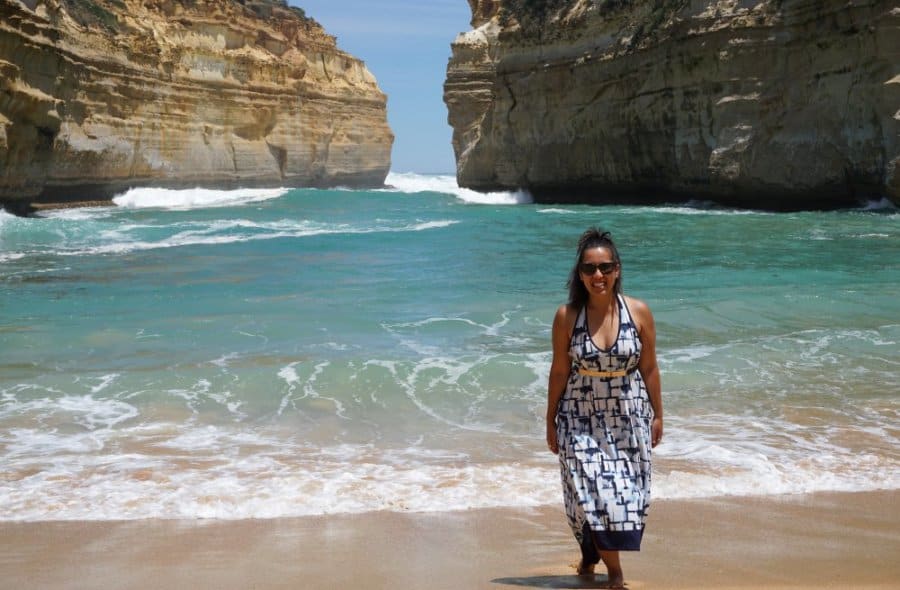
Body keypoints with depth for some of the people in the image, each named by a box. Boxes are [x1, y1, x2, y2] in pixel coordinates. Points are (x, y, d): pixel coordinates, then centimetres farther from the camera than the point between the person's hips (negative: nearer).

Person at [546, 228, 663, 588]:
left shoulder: (639, 312, -7)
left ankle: (593, 553, 29)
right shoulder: (566, 316, -8)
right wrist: (551, 421, 3)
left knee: (624, 492, 5)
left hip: (629, 417, 1)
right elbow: (559, 372, -1)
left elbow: (650, 368, 2)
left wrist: (657, 415, 6)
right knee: (590, 491, -4)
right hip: (581, 419, -1)